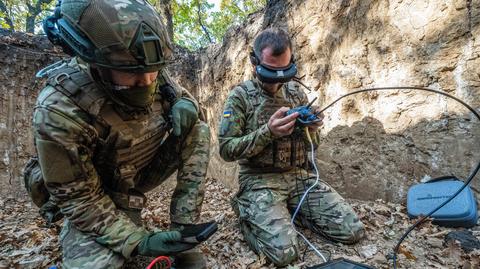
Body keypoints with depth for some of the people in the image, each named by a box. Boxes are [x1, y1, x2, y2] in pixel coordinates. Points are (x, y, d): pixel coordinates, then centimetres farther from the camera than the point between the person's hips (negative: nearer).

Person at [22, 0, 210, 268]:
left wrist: (185, 105, -23)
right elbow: (79, 198, -21)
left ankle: (183, 230, -7)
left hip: (141, 174, 6)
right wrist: (138, 242, -27)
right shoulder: (60, 111, -30)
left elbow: (181, 95, 2)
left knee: (197, 130, -14)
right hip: (93, 195, -5)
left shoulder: (154, 73, -17)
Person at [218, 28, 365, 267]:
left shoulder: (296, 91, 9)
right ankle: (247, 213, 7)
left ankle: (288, 211, 16)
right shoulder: (240, 96, -6)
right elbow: (226, 150, -12)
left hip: (299, 176, 5)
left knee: (353, 231, -3)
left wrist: (311, 130, -11)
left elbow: (311, 145, 14)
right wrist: (267, 132, -24)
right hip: (259, 181, -5)